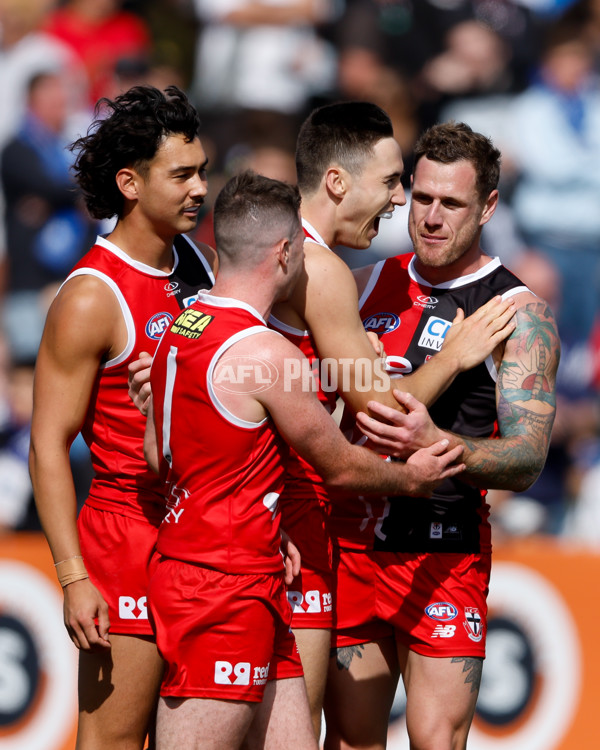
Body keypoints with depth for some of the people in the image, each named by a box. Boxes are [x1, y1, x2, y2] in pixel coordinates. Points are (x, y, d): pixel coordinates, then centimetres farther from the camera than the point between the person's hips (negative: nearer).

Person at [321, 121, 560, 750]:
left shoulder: (518, 313, -5)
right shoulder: (370, 285, 11)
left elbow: (526, 460, -16)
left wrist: (435, 444, -35)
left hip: (443, 556, -5)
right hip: (349, 545, 5)